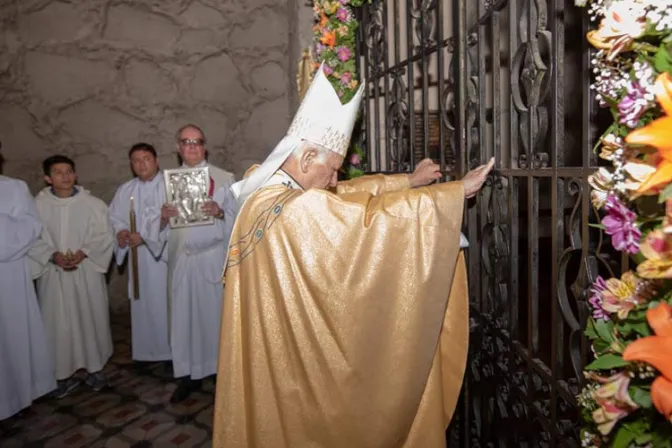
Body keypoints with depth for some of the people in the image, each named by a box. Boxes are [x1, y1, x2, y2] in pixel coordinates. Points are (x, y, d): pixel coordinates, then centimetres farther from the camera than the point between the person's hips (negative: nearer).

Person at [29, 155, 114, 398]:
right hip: (53, 274, 0)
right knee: (59, 324, 7)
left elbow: (104, 236, -3)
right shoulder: (38, 205, -3)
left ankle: (96, 368, 25)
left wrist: (83, 253, -17)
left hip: (87, 272, 0)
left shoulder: (93, 203, -4)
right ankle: (65, 374, 22)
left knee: (91, 320, 9)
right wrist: (53, 256, -17)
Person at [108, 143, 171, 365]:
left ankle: (171, 352, 11)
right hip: (139, 257, 4)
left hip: (165, 254, -4)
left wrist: (145, 236, -18)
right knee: (143, 304, 9)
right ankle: (146, 352, 21)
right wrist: (120, 231, -9)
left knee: (166, 302, 0)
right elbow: (115, 217, 12)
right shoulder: (125, 190, 13)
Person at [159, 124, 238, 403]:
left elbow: (237, 220, -2)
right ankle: (189, 373, 20)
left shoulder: (224, 179, 2)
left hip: (213, 258, -3)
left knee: (216, 314, 3)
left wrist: (219, 213, -21)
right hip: (180, 259, 3)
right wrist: (163, 217, -11)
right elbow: (163, 230, 11)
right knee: (184, 316, 7)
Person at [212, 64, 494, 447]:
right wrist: (459, 190, -14)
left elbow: (347, 192, 6)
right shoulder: (299, 210, -27)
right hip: (294, 359, -9)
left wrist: (409, 182, 8)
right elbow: (373, 216, -24)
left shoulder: (265, 194, 2)